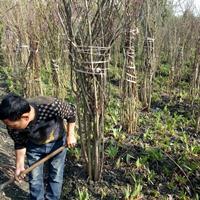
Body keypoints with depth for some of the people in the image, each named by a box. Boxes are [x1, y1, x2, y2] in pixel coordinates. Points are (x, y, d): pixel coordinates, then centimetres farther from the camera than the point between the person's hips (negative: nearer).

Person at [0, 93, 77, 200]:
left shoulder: (51, 106, -42)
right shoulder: (13, 125, -30)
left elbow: (71, 112, -20)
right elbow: (20, 144, -9)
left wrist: (70, 134, -17)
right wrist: (19, 166, -5)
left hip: (57, 142, -1)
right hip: (34, 146, 2)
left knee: (55, 177, 9)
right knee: (34, 179, 6)